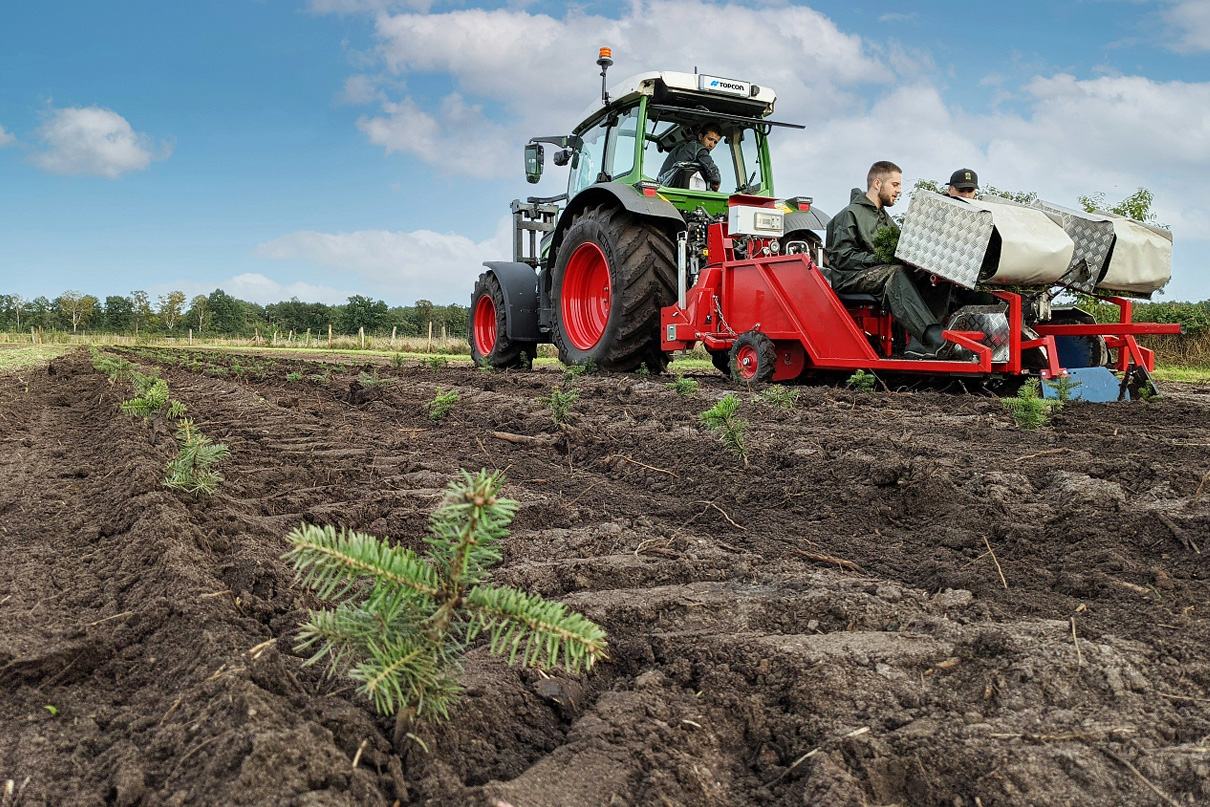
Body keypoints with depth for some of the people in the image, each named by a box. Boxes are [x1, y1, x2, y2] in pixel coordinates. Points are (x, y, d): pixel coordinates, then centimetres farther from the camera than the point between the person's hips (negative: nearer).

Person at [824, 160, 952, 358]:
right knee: (896, 274, -38)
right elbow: (842, 257, -12)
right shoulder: (851, 214, 0)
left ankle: (919, 346, -32)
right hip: (851, 278, -8)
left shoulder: (885, 218, 28)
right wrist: (880, 260, -19)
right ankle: (933, 336, -53)